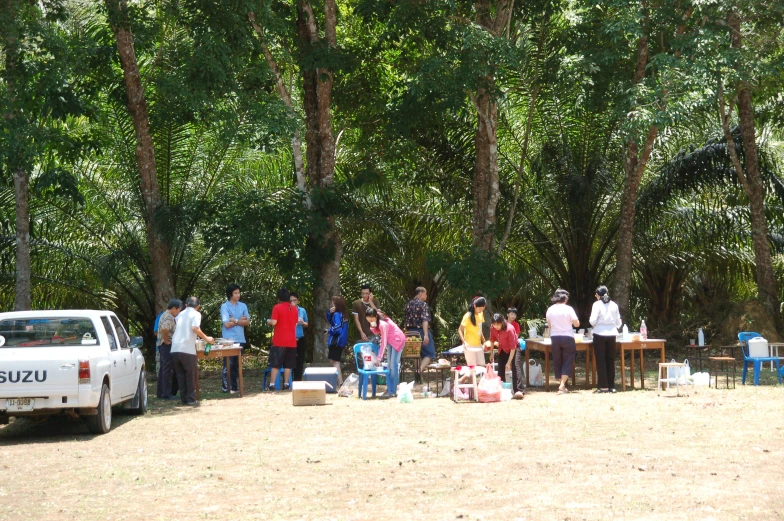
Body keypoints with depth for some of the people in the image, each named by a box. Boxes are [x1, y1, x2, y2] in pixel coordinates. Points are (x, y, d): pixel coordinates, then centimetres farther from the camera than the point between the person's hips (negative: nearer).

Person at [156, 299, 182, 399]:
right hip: (167, 345, -11)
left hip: (162, 345, 11)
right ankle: (166, 394, -5)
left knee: (163, 370, 14)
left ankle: (160, 393, 19)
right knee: (168, 370, -6)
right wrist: (166, 340, -20)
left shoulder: (165, 315, 17)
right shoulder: (169, 317, -17)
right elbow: (164, 329, -33)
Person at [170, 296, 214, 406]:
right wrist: (206, 338, -5)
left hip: (175, 349, 6)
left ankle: (184, 398, 12)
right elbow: (195, 328, -15)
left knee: (180, 374, 11)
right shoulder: (196, 314, 2)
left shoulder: (181, 314, 21)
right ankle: (191, 399, 3)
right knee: (191, 374, 4)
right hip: (187, 349, -6)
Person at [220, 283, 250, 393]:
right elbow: (227, 324, -11)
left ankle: (234, 387, 14)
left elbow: (247, 322, 5)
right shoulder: (224, 307, -4)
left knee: (237, 365, 9)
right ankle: (226, 388, -5)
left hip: (240, 340, 5)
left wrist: (235, 320, -8)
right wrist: (240, 320, -2)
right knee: (228, 364, -7)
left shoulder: (243, 306, 10)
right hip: (229, 340, -5)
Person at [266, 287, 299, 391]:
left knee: (275, 364, -1)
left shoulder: (277, 308, -8)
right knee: (288, 364, 7)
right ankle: (286, 384, 4)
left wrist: (268, 321, 6)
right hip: (291, 341, 4)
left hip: (279, 341, -4)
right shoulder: (294, 309, 7)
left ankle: (272, 385, -5)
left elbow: (274, 322, -14)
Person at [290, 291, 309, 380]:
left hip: (300, 339, 3)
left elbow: (306, 325, 15)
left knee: (300, 361, 7)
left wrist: (302, 323, -6)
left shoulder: (302, 310, 7)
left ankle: (298, 381, 15)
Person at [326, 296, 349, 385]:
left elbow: (337, 329, -25)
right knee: (333, 361, 20)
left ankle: (340, 382, -6)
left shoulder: (337, 314, -19)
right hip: (341, 341, 9)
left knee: (335, 362, -3)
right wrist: (330, 313, -3)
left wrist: (329, 331, -7)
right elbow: (329, 321, 15)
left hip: (336, 341, -9)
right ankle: (339, 380, 24)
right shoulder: (343, 314, 9)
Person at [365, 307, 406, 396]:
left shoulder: (383, 324, -31)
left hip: (398, 340, -9)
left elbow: (384, 342, -29)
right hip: (391, 340, 9)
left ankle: (393, 391, -9)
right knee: (389, 365, 10)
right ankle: (389, 389, 14)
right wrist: (373, 326, -23)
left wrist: (379, 358, -27)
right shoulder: (377, 321, -7)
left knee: (394, 365, -10)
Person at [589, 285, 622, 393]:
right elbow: (618, 322, 7)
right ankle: (611, 385, 10)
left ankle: (603, 386, -1)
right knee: (610, 360, 9)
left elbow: (593, 321, -12)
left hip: (600, 333, -4)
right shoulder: (614, 305, 5)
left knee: (601, 360, 1)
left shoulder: (597, 304, -6)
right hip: (611, 334, 4)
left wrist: (591, 321, 10)